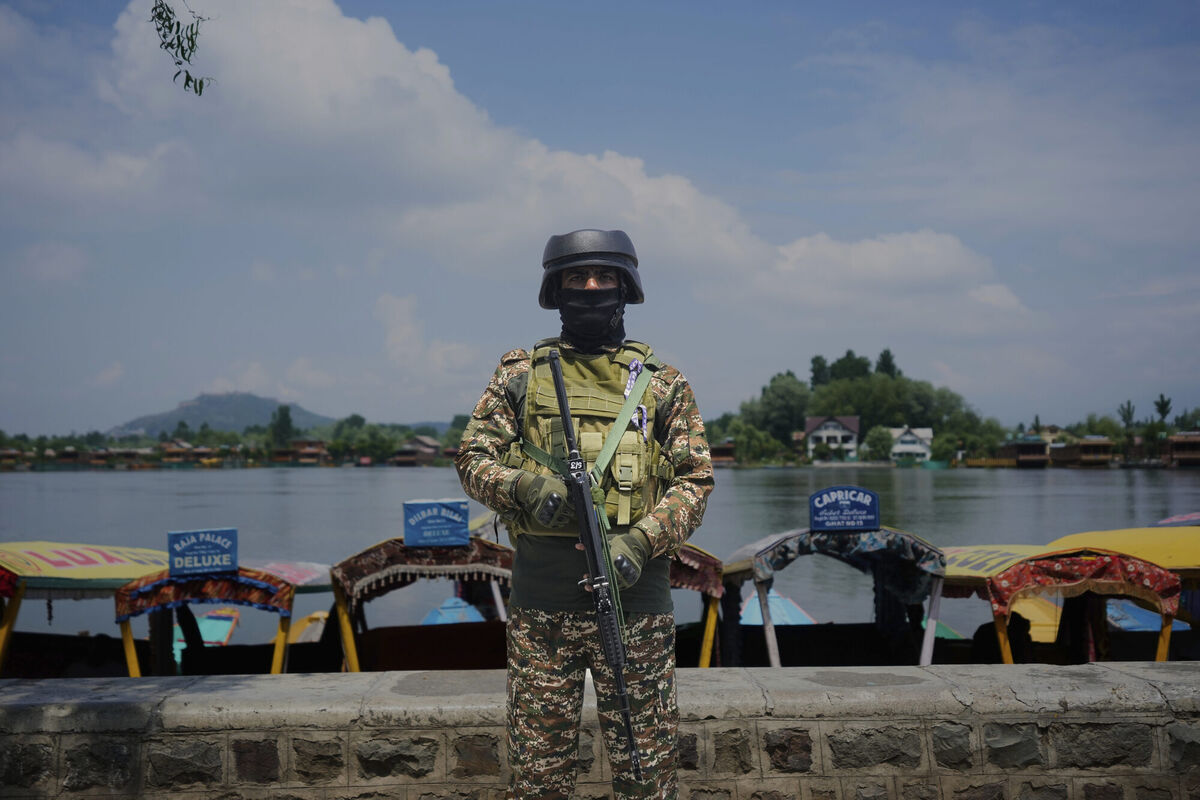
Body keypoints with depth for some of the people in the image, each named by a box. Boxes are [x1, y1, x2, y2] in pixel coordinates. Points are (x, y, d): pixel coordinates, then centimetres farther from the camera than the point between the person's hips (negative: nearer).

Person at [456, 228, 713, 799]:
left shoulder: (662, 384, 8)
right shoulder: (520, 374, 10)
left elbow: (695, 480, 4)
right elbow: (472, 457, 7)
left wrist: (641, 539, -14)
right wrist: (523, 484, -15)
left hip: (633, 588, 0)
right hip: (540, 597, 0)